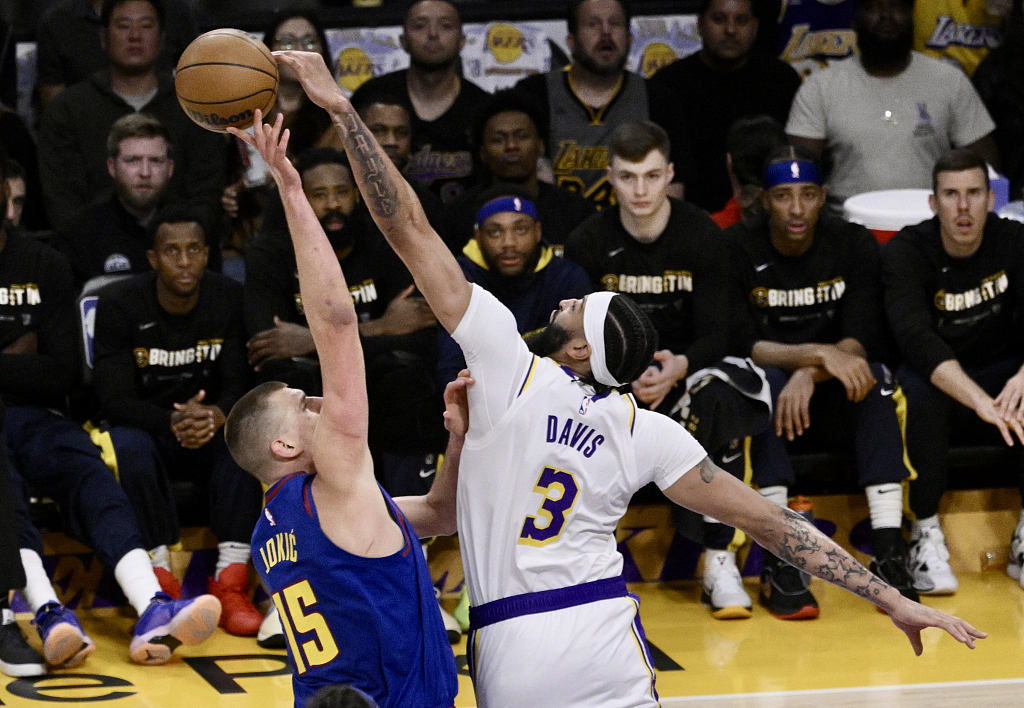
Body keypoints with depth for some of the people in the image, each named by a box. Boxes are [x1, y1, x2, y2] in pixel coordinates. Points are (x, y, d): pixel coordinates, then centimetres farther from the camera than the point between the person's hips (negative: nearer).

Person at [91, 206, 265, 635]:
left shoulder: (229, 299, -5)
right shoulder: (119, 304, -12)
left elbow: (241, 386, -7)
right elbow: (114, 399, -16)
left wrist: (216, 416, -32)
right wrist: (173, 422, -36)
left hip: (210, 431, 2)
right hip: (142, 426, -2)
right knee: (128, 449, -37)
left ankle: (230, 584, -34)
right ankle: (161, 583, -32)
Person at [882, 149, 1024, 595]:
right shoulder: (906, 252, -14)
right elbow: (914, 336, -31)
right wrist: (980, 401, -46)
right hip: (937, 376, -3)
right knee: (918, 387, -37)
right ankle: (926, 534, -24)